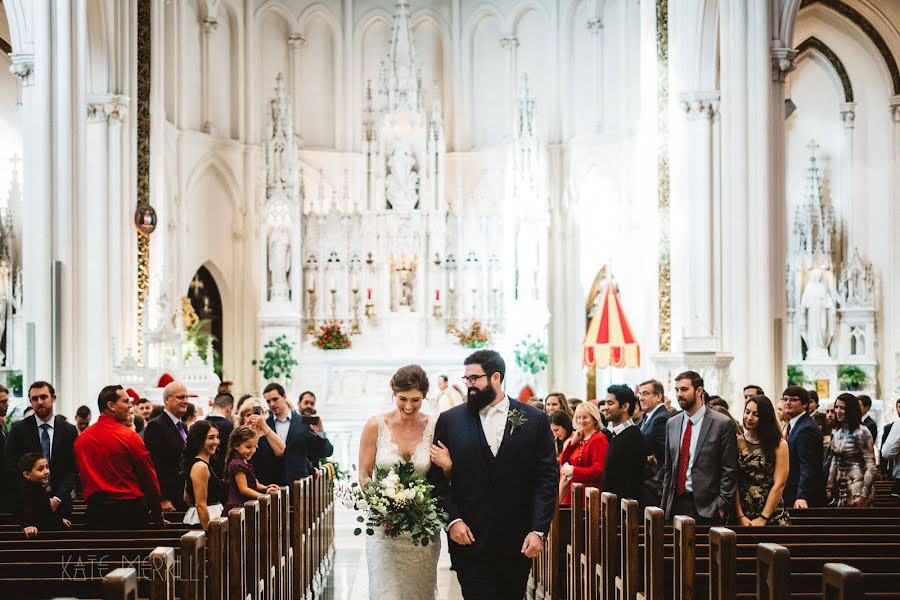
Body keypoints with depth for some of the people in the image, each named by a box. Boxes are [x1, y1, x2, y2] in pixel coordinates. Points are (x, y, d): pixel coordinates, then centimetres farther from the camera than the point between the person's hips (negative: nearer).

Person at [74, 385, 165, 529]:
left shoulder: (81, 438, 4)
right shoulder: (130, 437, -10)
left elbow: (83, 477, 11)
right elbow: (148, 476, -5)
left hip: (95, 511, 5)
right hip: (130, 510, -5)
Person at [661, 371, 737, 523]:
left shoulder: (722, 424, -5)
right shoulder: (671, 424, 11)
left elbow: (729, 471, -6)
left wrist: (721, 506, -10)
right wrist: (665, 504, 10)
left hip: (706, 507, -4)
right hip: (676, 504, 5)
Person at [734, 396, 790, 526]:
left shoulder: (779, 445, 0)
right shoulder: (737, 442, 2)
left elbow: (779, 485, -6)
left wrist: (763, 519, -11)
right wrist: (740, 516, -11)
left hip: (773, 516, -1)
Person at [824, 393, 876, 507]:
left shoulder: (861, 432, -12)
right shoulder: (838, 432, 8)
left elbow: (870, 466, -14)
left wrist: (863, 496, -18)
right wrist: (829, 487, 11)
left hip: (857, 488, -7)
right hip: (840, 488, 7)